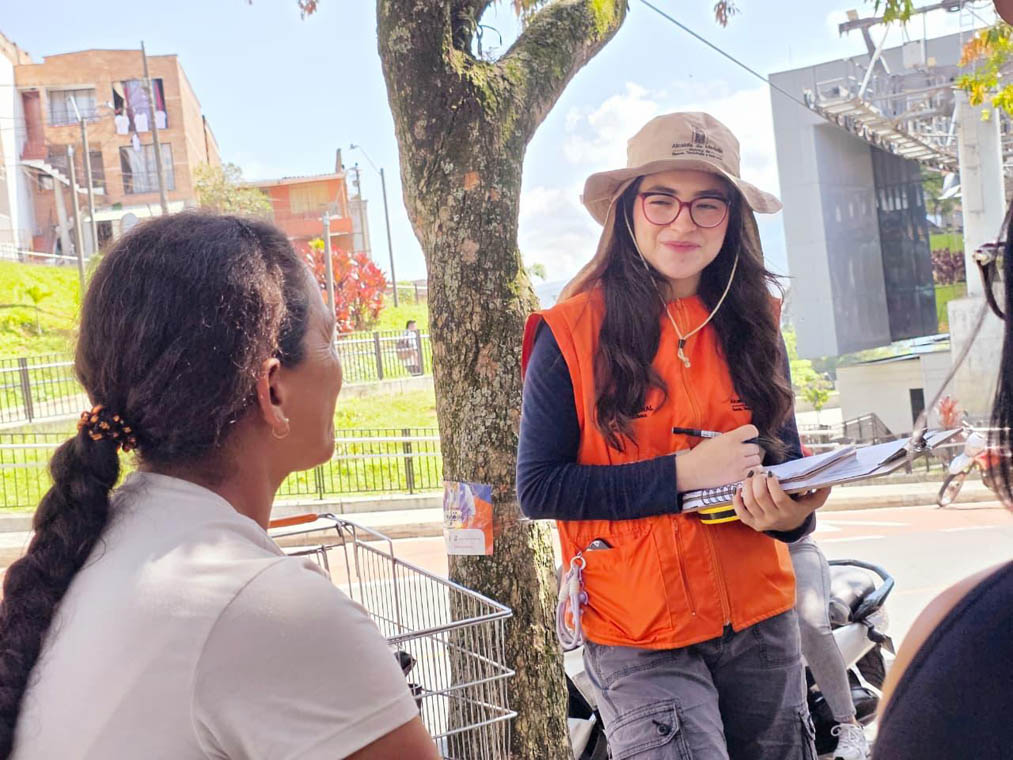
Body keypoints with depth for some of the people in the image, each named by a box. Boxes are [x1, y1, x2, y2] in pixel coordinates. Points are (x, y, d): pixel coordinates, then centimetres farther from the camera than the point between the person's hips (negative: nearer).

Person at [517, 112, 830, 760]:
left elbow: (785, 456, 12)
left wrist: (791, 511, -12)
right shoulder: (571, 332, -8)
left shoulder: (753, 326, 5)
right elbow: (538, 487, -11)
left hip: (761, 623, 5)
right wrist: (682, 474, -19)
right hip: (639, 640, -4)